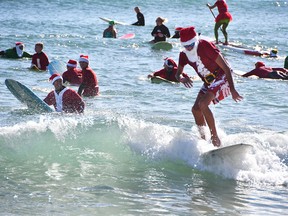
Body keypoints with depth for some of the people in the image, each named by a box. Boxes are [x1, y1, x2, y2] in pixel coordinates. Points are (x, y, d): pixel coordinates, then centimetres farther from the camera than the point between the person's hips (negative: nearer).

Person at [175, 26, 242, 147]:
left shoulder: (205, 47, -24)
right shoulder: (184, 55, -3)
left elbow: (226, 67, -22)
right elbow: (178, 74, 4)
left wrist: (232, 90, -24)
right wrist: (181, 79, -24)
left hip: (222, 77, -8)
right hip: (208, 82, 8)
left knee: (203, 104, -25)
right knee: (196, 109, -1)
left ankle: (215, 137, -18)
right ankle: (203, 139, 11)